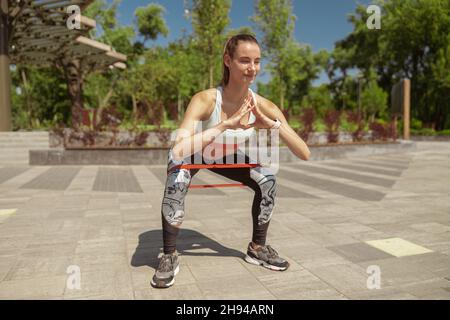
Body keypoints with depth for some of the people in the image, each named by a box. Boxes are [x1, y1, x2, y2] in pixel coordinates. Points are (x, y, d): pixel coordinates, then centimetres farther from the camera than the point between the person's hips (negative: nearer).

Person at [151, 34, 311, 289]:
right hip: (193, 155, -3)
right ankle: (170, 256, -8)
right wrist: (225, 125, -53)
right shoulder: (206, 99, -37)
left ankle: (258, 248, 11)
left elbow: (305, 154, -27)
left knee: (268, 182, -13)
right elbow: (179, 151, -50)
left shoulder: (263, 105, -25)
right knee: (176, 185, -33)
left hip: (227, 156, 4)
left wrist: (273, 124, -41)